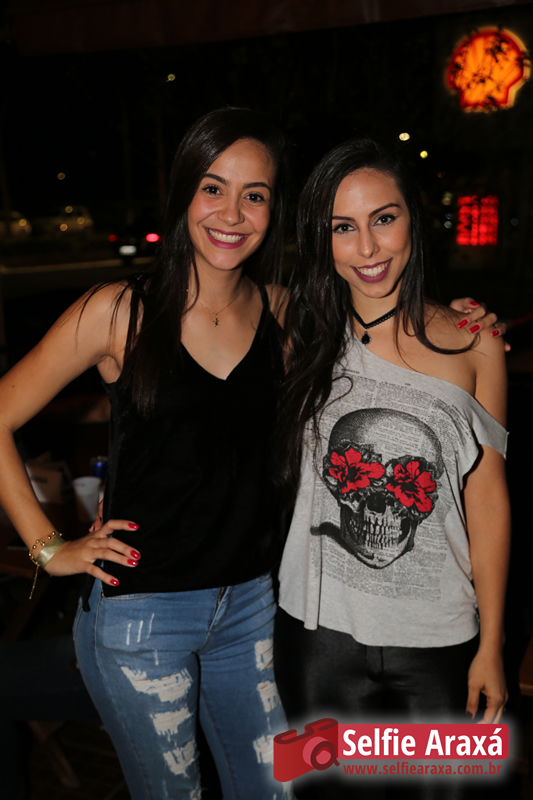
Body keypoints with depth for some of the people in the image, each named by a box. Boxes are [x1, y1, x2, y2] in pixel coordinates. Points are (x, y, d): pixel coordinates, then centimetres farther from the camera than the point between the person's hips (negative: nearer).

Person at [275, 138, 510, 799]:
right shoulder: (304, 337, -3)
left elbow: (488, 498, -2)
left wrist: (491, 646, 1)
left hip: (438, 642, 0)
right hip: (320, 628, 1)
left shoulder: (472, 344, -5)